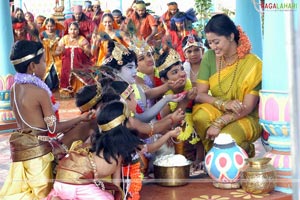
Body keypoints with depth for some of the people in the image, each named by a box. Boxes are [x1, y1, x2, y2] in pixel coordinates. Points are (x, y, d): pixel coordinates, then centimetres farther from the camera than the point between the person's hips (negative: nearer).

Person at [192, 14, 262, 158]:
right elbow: (199, 94, -7)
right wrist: (224, 104, -25)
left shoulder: (253, 64, -14)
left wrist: (219, 123, -28)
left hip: (246, 118, -3)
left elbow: (247, 108, -16)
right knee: (201, 116, -31)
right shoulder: (209, 57, -3)